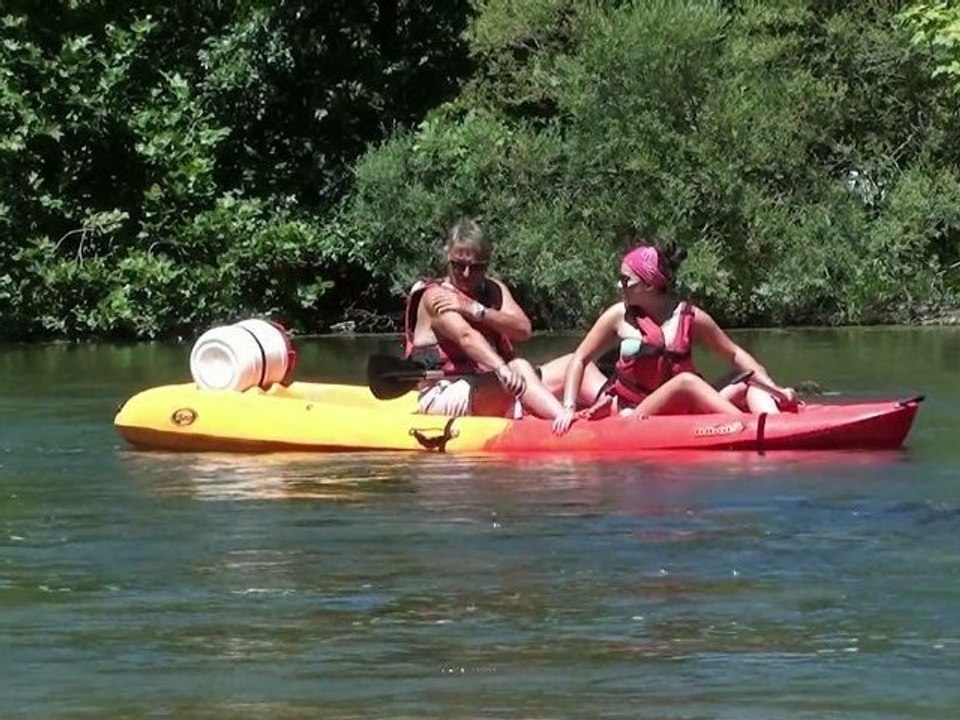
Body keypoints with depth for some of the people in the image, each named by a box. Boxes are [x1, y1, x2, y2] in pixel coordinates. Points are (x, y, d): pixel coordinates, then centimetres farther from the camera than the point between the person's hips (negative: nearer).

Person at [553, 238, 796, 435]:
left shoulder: (690, 318, 1)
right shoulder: (619, 316, 0)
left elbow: (735, 354, 8)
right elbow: (579, 359, 6)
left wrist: (773, 388, -2)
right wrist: (568, 408, -5)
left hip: (681, 413, 3)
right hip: (631, 413, -3)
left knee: (750, 386, -12)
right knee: (686, 381, -30)